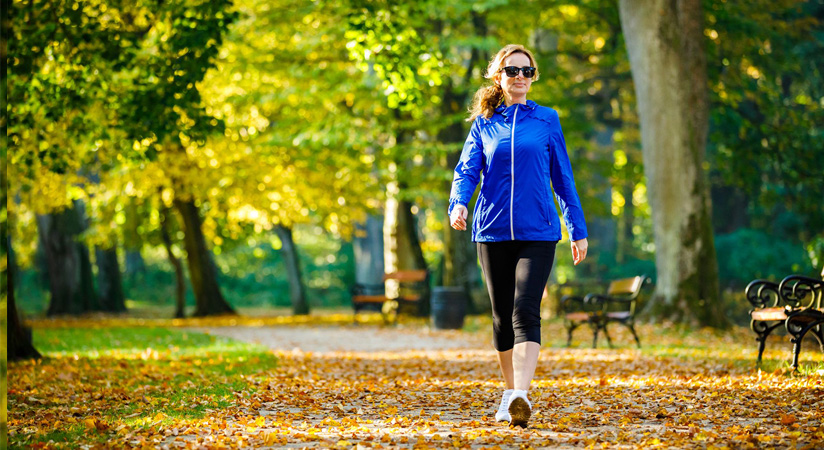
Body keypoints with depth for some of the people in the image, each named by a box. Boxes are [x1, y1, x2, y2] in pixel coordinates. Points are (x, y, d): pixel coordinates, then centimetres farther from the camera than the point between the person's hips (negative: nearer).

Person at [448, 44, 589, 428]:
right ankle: (509, 394, 24)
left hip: (537, 232, -2)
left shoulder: (546, 120, 7)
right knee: (502, 316, 10)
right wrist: (458, 204, -19)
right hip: (492, 233, 2)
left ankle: (520, 396, -28)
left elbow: (563, 178, 10)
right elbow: (466, 171, 2)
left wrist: (578, 230, 10)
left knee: (525, 313, -17)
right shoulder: (484, 123, 9)